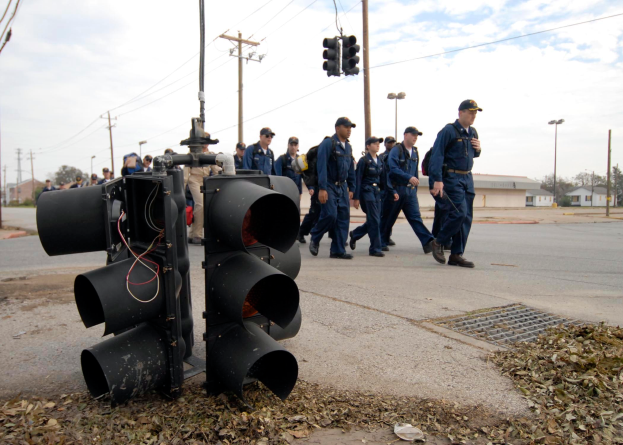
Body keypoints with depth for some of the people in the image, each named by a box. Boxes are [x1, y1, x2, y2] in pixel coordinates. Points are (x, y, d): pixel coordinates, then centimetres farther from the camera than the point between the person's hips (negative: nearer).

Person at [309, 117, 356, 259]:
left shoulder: (348, 147, 14)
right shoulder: (327, 144, -9)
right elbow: (321, 167, -16)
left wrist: (351, 188, 14)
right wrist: (322, 188, -22)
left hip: (342, 187, 7)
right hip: (329, 186, -7)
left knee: (343, 218, 3)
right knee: (330, 215, -14)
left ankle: (338, 250, 10)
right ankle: (314, 239, 12)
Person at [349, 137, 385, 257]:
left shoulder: (379, 161, 12)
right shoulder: (363, 160, -7)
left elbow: (382, 178, 16)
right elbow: (358, 179, -9)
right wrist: (356, 198, -12)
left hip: (377, 192, 7)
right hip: (367, 192, -7)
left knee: (374, 221, 9)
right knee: (374, 221, -7)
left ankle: (354, 234, 32)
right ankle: (375, 249, 2)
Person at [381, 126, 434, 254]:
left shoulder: (415, 152, 15)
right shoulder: (396, 150, -7)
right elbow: (393, 169, -19)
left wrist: (415, 188, 16)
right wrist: (409, 177, -26)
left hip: (410, 190, 5)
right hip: (396, 189, -5)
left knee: (415, 216, -4)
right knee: (389, 218, 5)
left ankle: (428, 242, -15)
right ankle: (382, 242, 19)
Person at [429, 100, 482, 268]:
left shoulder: (473, 132, 15)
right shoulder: (448, 131, -8)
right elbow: (437, 155, -14)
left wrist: (478, 149, 4)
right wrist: (437, 180, -23)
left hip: (467, 178, 8)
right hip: (451, 178, -8)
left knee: (467, 217, 4)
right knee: (459, 212, -16)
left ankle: (456, 255, 11)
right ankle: (439, 242, 6)